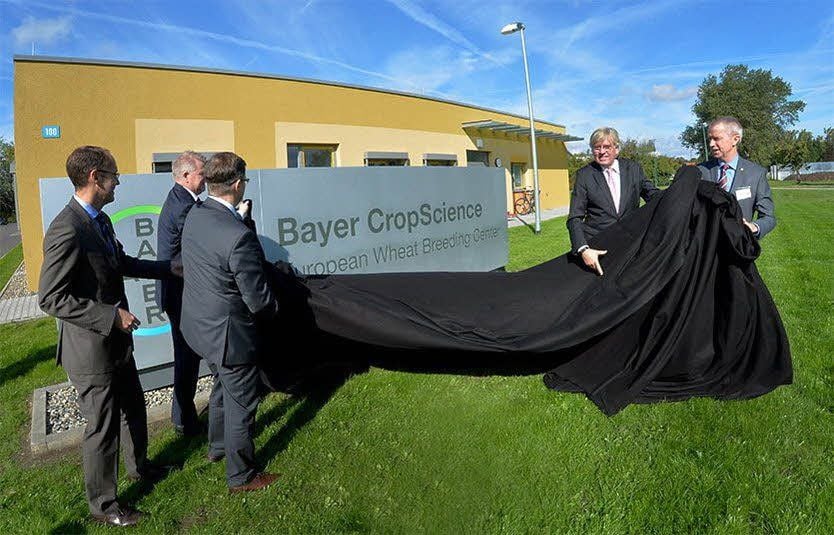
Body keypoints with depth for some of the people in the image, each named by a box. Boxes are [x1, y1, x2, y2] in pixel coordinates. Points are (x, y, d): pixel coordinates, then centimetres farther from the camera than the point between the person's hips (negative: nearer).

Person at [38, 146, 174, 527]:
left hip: (116, 341, 9)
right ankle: (102, 504, 31)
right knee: (103, 428, 9)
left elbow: (122, 263, 19)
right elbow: (51, 299, -25)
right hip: (90, 349, -9)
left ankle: (139, 466, 50)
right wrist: (111, 316, -25)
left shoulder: (100, 220, 5)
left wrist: (169, 268, 16)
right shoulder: (67, 230, -26)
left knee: (133, 408, 26)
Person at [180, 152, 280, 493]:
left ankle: (217, 445, 53)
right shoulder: (239, 236, -31)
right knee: (242, 402, 11)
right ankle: (241, 476, 30)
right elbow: (258, 299, -24)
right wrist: (273, 309, -2)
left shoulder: (194, 216, -5)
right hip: (228, 333, -9)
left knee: (222, 386, 30)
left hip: (199, 324, 9)